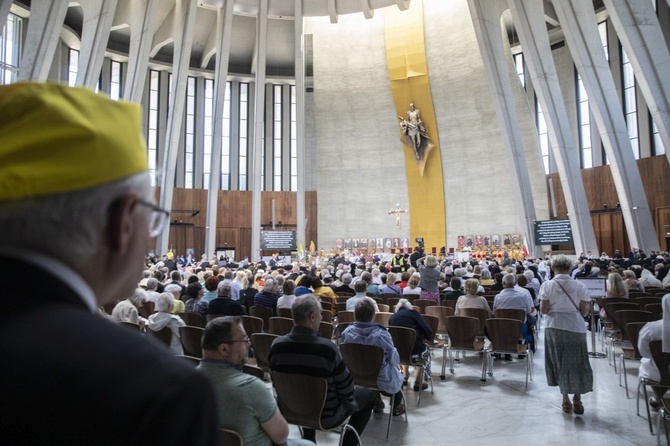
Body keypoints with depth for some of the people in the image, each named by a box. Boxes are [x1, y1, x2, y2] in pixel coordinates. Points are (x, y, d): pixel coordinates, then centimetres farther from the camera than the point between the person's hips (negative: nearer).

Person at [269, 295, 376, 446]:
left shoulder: (276, 345, -16)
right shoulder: (326, 347, -29)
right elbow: (347, 389, -16)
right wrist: (349, 397, 6)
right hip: (326, 416, -4)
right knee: (368, 395, 18)